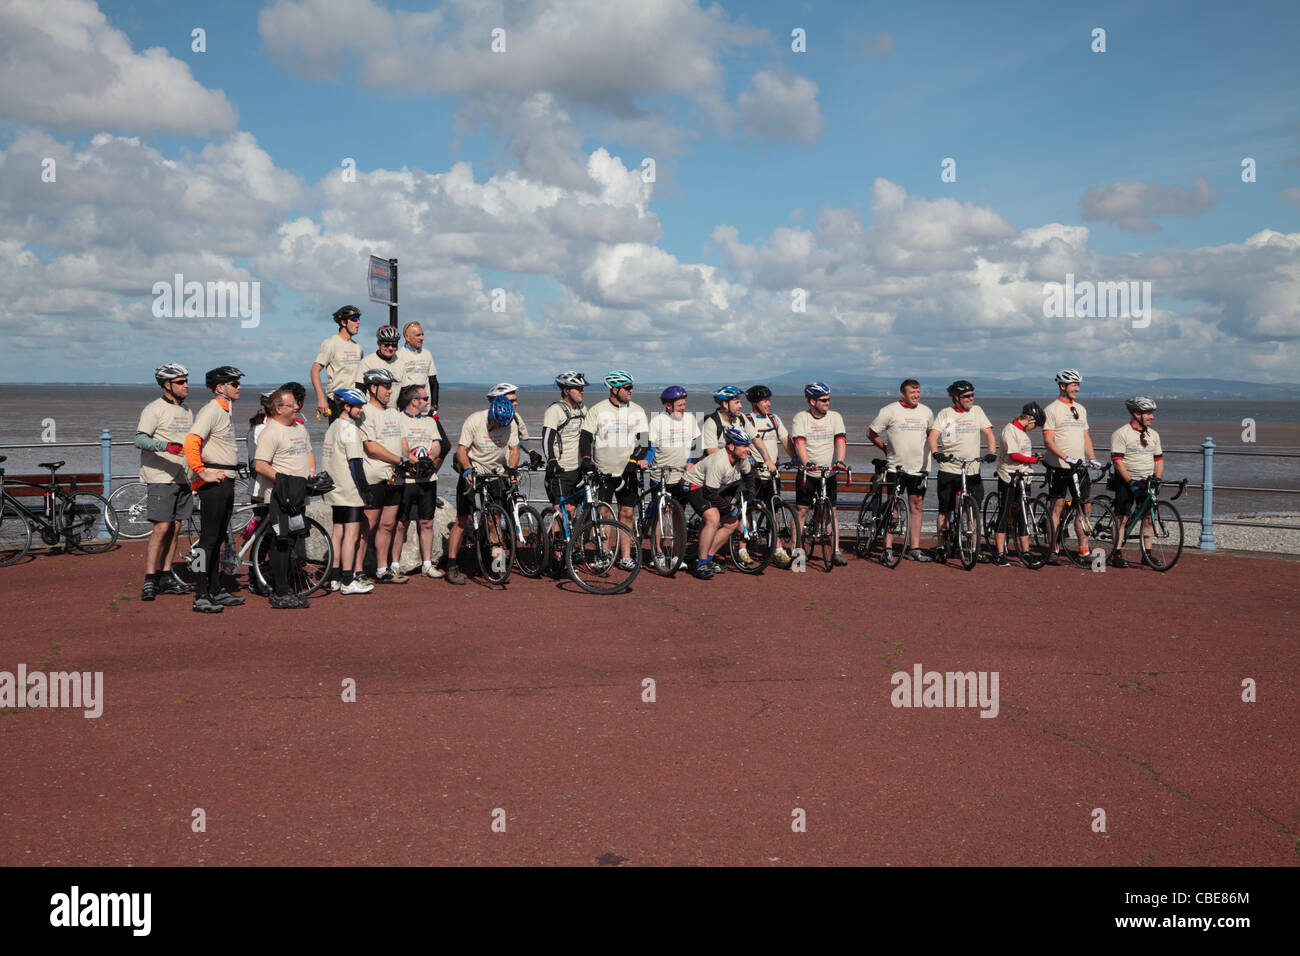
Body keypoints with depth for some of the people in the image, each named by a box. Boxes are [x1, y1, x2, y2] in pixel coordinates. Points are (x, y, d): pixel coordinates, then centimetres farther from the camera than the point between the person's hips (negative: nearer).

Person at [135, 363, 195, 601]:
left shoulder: (187, 412, 17)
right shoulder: (154, 409, -7)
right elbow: (140, 439, -18)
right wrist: (165, 445, -35)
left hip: (183, 480, 7)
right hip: (160, 478, -7)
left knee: (175, 528, 8)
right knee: (162, 528, -12)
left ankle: (166, 578, 15)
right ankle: (149, 580, -8)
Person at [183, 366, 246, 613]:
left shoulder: (225, 412, 18)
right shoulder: (211, 411, -13)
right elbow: (191, 443, -25)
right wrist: (203, 473, -23)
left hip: (227, 482, 10)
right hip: (214, 482, -10)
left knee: (218, 539, 14)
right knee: (208, 539, -9)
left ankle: (216, 590, 22)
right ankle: (201, 596, -8)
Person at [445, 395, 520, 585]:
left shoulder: (511, 424, -7)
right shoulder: (474, 421, -17)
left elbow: (514, 449, -1)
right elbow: (461, 450, -16)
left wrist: (512, 468, -20)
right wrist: (468, 469, -33)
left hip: (496, 474, 3)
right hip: (472, 473, -3)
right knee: (462, 520, -9)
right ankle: (452, 566, -6)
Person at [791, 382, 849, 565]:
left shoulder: (835, 417, 3)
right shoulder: (800, 418, -4)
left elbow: (841, 440, -9)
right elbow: (799, 442, -18)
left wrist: (840, 460, -27)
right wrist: (807, 463, -35)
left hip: (828, 472, 2)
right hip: (807, 472, -2)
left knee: (831, 511, 2)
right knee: (801, 510, -3)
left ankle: (836, 551, 6)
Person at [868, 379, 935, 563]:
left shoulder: (926, 412, 8)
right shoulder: (890, 411, -6)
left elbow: (931, 433, 26)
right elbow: (871, 433, 2)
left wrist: (930, 451, 13)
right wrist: (885, 448, 4)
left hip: (919, 467, 4)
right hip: (896, 466, -4)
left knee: (916, 506, 6)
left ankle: (913, 548, 13)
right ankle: (888, 549, -1)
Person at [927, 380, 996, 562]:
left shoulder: (977, 411, 11)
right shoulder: (945, 413, 2)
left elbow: (988, 432, 5)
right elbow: (933, 435, -9)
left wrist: (992, 452, -13)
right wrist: (936, 453, -28)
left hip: (973, 471, 2)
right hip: (949, 470, -2)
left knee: (975, 511, -2)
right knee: (945, 510, 4)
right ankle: (940, 547, 14)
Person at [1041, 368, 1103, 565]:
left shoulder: (1080, 409, 16)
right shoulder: (1052, 409, -6)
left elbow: (1085, 436, 18)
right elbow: (1048, 440, -12)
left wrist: (1092, 458, 4)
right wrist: (1066, 458, -23)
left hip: (1079, 467, 6)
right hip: (1058, 467, -6)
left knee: (1085, 506, 4)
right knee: (1057, 506, -3)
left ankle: (1084, 549, 11)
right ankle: (1053, 550, 2)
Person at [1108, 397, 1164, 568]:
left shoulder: (1154, 435, 12)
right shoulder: (1120, 434, -8)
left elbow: (1159, 459, 15)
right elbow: (1118, 461, -14)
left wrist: (1158, 480, 0)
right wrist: (1131, 482, -21)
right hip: (1126, 481, -5)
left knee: (1148, 516, 1)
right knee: (1122, 517, -7)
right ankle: (1117, 553, -4)